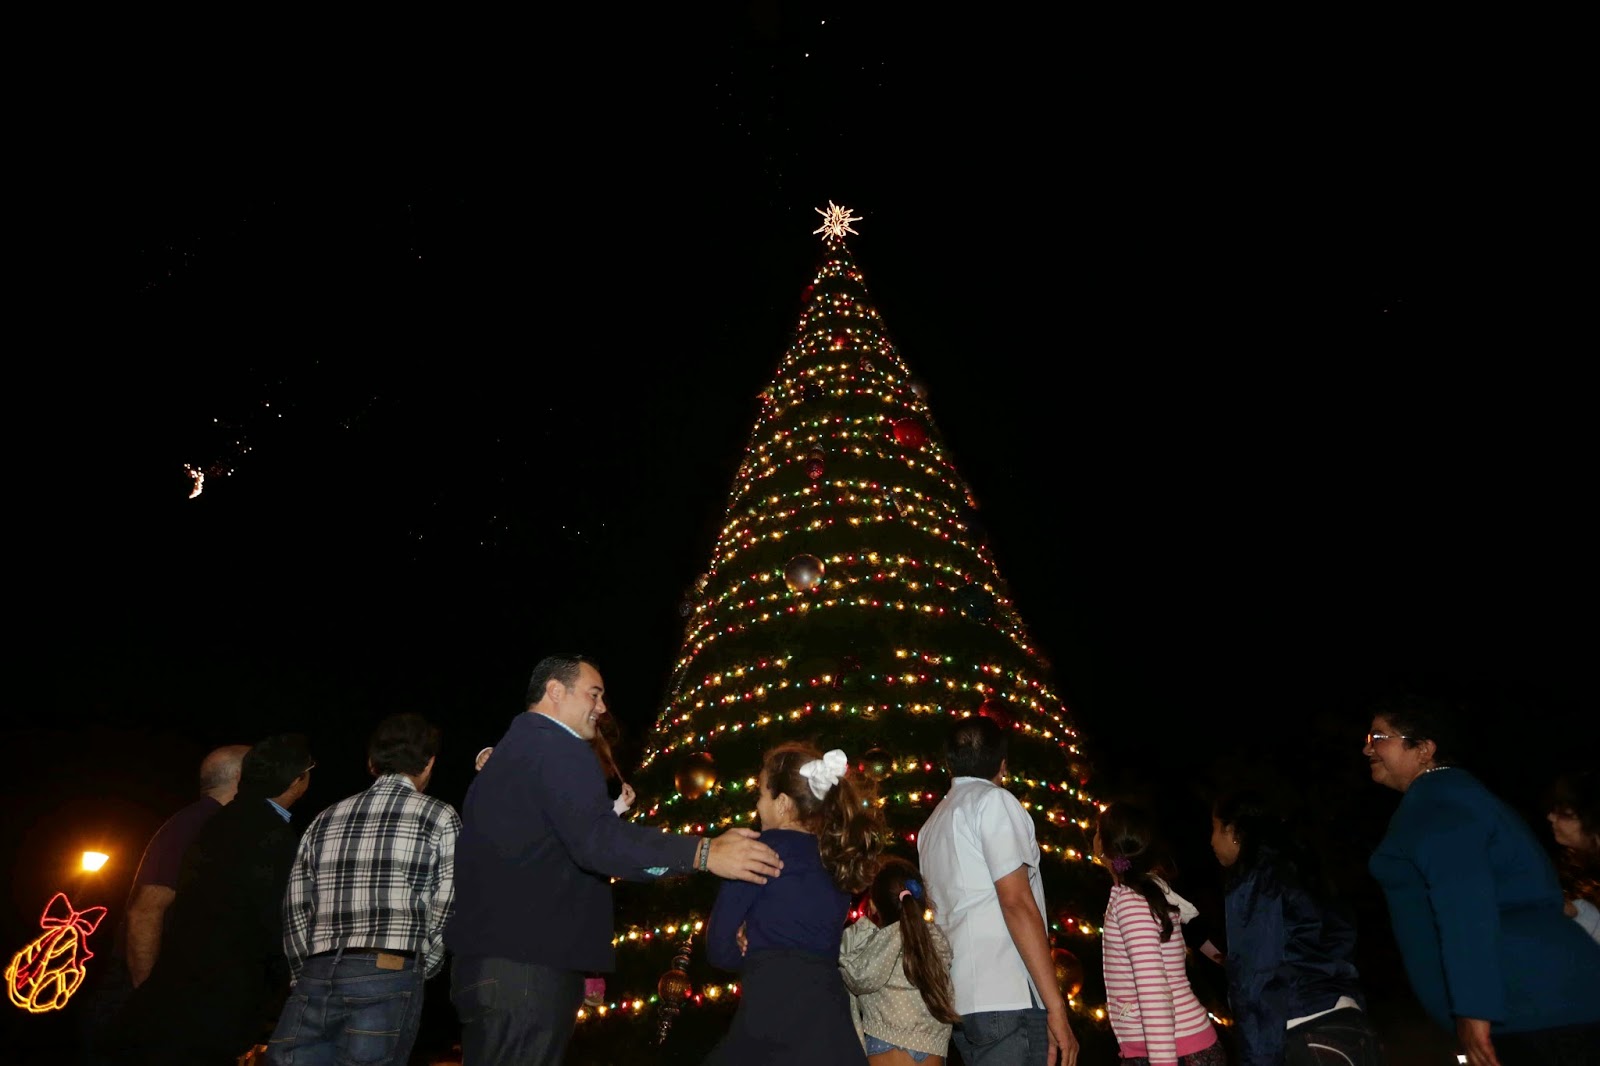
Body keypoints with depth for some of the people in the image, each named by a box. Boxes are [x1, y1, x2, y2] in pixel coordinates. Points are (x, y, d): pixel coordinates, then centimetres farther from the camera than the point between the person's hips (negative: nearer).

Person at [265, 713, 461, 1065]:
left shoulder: (324, 820, 17)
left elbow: (295, 913, 14)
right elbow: (446, 910, -1)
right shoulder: (439, 817, 4)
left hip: (316, 975, 4)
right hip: (389, 974, -4)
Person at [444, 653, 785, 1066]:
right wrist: (704, 853, -37)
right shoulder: (559, 750, -15)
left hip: (484, 963, 11)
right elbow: (595, 840, -31)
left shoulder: (507, 753, 19)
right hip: (527, 969, -11)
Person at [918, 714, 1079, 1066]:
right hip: (1007, 998, -8)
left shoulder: (932, 825, 18)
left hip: (960, 997, 8)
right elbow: (1017, 903, -13)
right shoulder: (993, 801, -5)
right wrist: (1056, 1007, -13)